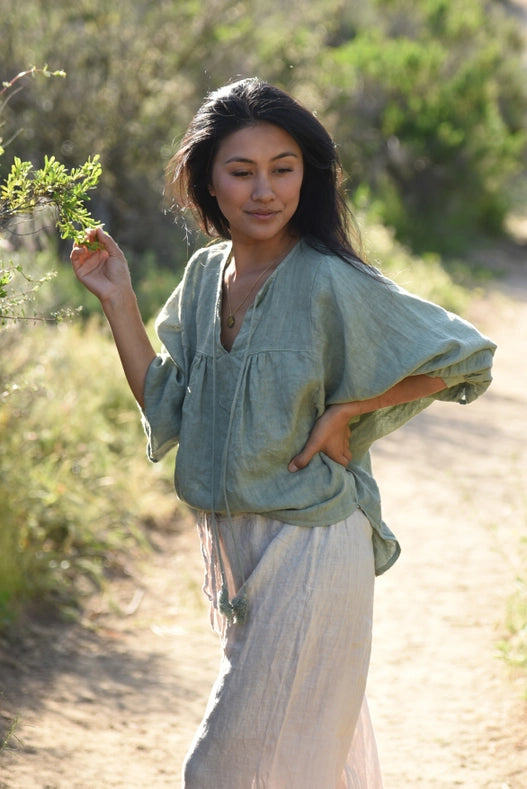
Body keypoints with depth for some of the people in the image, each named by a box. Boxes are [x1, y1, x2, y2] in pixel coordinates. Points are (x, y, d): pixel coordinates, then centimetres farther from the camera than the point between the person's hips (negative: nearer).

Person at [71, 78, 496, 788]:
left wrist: (345, 412, -15)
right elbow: (168, 409, 4)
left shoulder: (330, 284, -17)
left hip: (309, 545, -7)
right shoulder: (206, 275, 3)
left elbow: (466, 359, -10)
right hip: (229, 541, 7)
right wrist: (118, 301, -2)